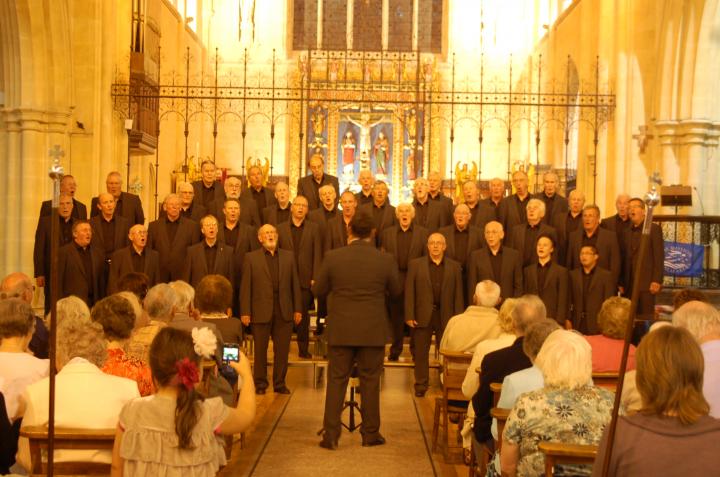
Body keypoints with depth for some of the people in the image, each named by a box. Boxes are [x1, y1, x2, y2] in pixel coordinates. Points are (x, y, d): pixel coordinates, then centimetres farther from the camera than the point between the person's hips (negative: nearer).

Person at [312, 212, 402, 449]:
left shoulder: (333, 257, -8)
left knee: (336, 381, 7)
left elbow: (318, 290, 1)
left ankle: (330, 435, 7)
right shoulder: (385, 260, -7)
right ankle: (370, 433, 17)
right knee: (370, 382, 10)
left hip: (340, 330, 0)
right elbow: (396, 291, 6)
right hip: (373, 331, 0)